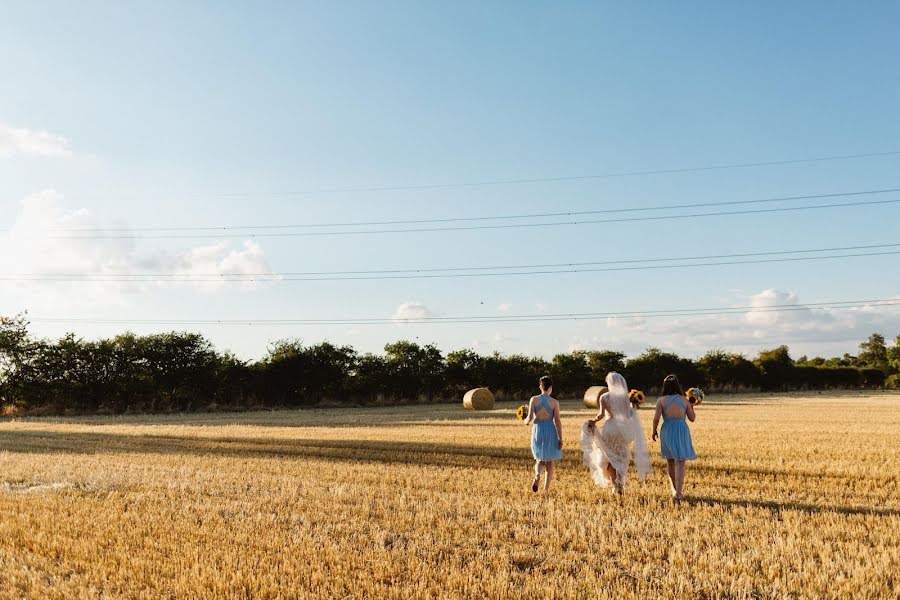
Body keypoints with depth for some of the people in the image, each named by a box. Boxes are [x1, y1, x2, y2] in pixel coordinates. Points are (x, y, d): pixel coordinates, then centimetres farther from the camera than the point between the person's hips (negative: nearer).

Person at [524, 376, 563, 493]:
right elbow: (557, 421, -7)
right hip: (550, 431, -1)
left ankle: (537, 476, -13)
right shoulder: (554, 402, -7)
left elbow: (530, 417, -9)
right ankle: (546, 489, 11)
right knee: (549, 462, 12)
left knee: (539, 459, 18)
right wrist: (560, 438, -2)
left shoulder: (534, 399, -4)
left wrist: (526, 421, 15)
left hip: (537, 431, 1)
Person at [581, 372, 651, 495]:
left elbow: (601, 414, -15)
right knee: (621, 459, 16)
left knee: (607, 458, 11)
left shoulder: (604, 397, -6)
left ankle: (615, 485, -2)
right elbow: (630, 414, 3)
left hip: (610, 428, -3)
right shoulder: (625, 396, 2)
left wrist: (594, 421, 2)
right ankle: (621, 486, 9)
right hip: (624, 429, 3)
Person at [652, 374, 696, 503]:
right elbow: (692, 418, 4)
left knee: (671, 462, 19)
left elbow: (656, 418, -11)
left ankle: (674, 491, 29)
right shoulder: (684, 400, -1)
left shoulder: (661, 400, -5)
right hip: (682, 431, -1)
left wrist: (654, 431, 5)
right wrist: (691, 407, 21)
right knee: (680, 463, -2)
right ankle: (678, 493, -15)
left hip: (667, 431, 1)